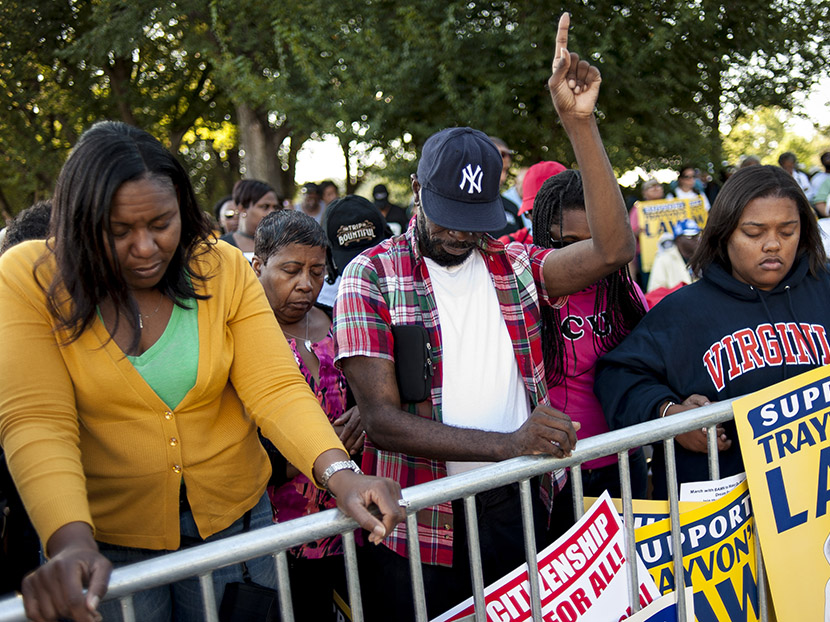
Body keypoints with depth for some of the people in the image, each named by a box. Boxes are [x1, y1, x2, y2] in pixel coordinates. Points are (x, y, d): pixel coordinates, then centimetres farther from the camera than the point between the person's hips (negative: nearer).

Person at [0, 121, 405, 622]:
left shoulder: (224, 269, -6)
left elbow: (275, 388, -13)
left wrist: (340, 475, -31)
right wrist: (72, 543, -37)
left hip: (232, 519, 2)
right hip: (109, 540, -2)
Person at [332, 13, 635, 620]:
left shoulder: (511, 264, 8)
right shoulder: (372, 275, -5)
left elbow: (613, 248, -9)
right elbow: (382, 419, -13)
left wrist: (579, 120, -14)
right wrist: (506, 444, -24)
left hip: (526, 503, 4)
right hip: (425, 525, -3)